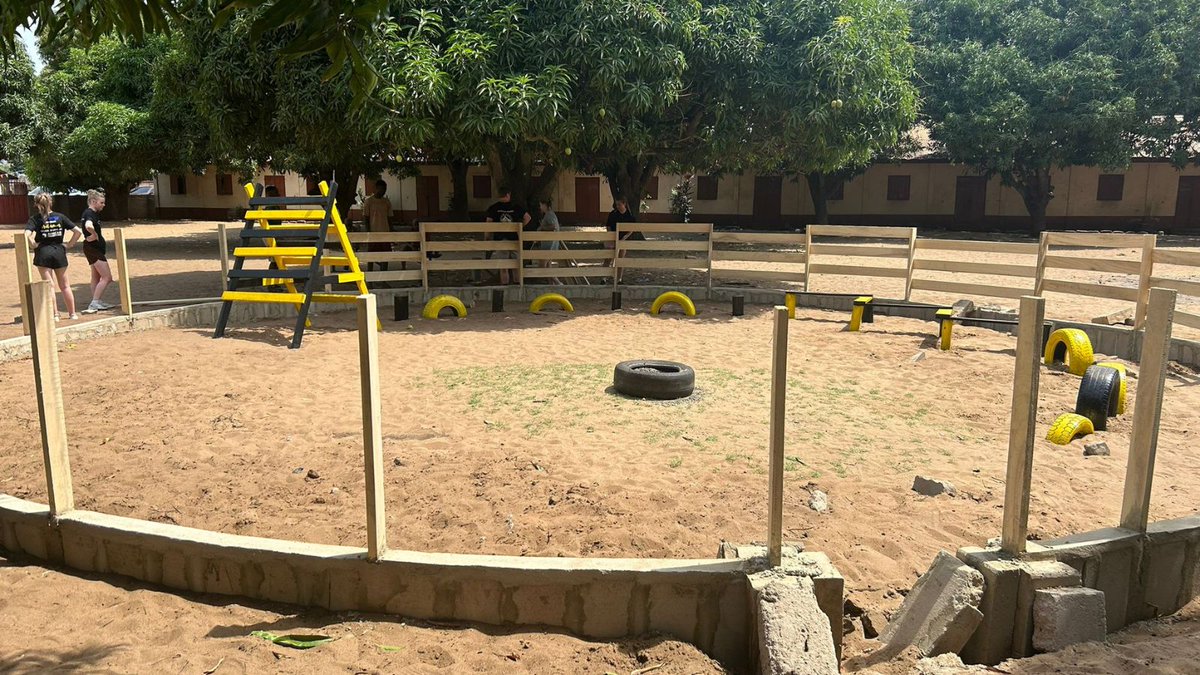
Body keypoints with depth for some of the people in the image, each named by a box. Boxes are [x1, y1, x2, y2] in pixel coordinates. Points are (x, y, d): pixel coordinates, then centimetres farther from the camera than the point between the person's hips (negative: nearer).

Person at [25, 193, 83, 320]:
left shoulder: (35, 219, -5)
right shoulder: (60, 217, 2)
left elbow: (26, 235, -20)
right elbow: (78, 231, -3)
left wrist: (33, 244, -4)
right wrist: (69, 245, 3)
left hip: (43, 253, -2)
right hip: (59, 252, 2)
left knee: (49, 286, 4)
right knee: (65, 286, 12)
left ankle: (55, 314, 2)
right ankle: (72, 313, 14)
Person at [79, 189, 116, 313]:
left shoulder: (90, 213, 13)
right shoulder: (90, 214, -18)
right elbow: (88, 226, -39)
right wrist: (95, 235, -24)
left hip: (95, 249, 11)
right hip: (93, 249, -11)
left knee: (96, 277, 17)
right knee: (107, 277, -10)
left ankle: (97, 303, 24)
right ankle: (94, 303, -11)